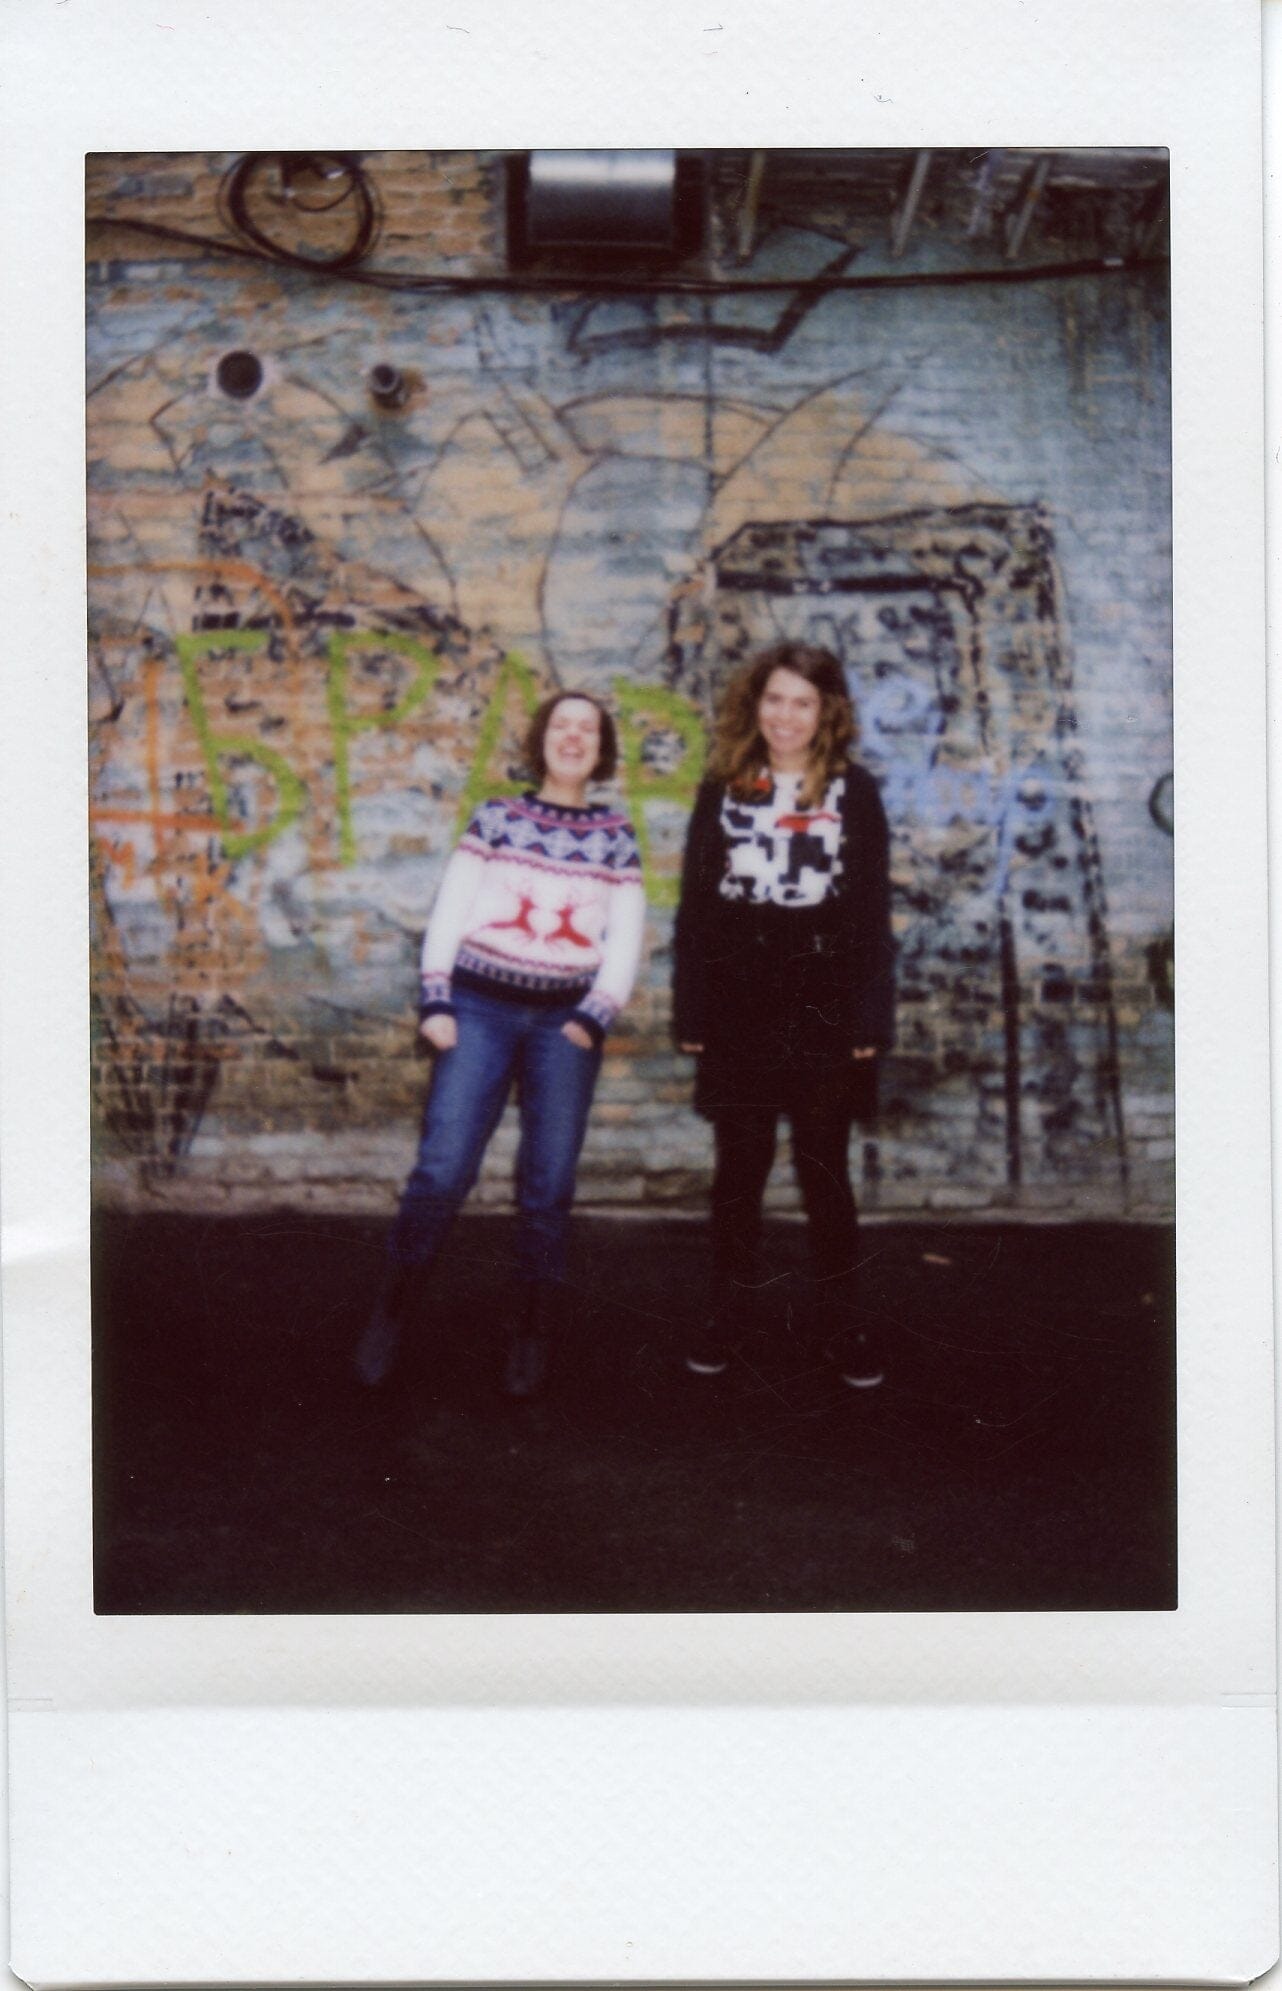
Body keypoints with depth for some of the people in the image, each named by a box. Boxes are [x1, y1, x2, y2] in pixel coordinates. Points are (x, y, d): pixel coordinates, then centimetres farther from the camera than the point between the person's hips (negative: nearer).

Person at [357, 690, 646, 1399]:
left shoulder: (615, 835, 9)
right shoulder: (497, 815, 6)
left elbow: (625, 940, 6)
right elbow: (449, 911, 3)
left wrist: (592, 1019, -4)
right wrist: (435, 1002, -5)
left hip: (563, 1021, 1)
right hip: (480, 1007, -1)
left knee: (548, 1185, 1)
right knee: (442, 1168, -9)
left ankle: (532, 1336, 14)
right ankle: (393, 1311, 8)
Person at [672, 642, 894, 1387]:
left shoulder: (853, 792, 2)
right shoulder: (723, 791, 7)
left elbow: (872, 914, 0)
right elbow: (695, 909, 5)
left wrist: (870, 1018, -6)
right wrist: (690, 1014, 0)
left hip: (824, 1012, -1)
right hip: (739, 1011, 1)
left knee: (824, 1166, 6)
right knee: (740, 1165, 9)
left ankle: (844, 1322, 16)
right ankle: (727, 1315, 20)